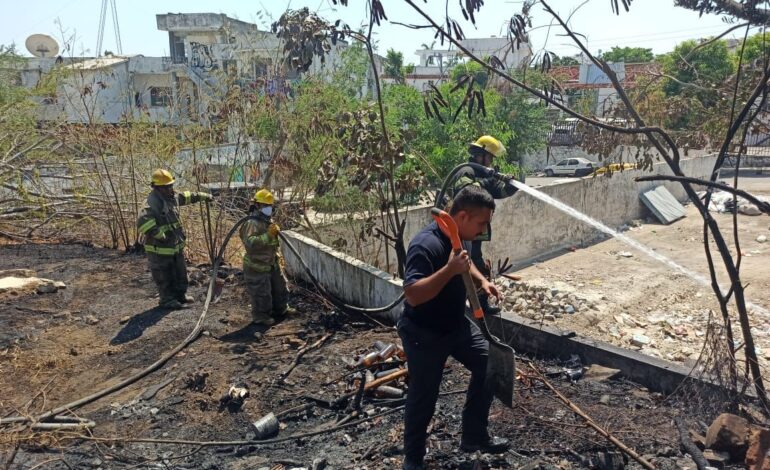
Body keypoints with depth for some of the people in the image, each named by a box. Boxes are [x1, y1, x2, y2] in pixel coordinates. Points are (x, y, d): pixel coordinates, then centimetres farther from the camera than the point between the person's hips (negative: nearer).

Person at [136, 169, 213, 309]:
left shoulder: (171, 197, 3)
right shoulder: (153, 202, -25)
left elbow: (185, 197, 24)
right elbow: (142, 222, -38)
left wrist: (202, 196, 31)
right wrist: (160, 235, -34)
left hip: (176, 246, 9)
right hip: (160, 249, -9)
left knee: (180, 272, 21)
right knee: (164, 276, 6)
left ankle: (180, 294, 38)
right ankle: (167, 300, 20)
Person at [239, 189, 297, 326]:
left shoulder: (269, 221, 7)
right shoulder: (252, 223, -23)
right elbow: (250, 242, -40)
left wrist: (276, 231, 7)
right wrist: (268, 235, -43)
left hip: (272, 263, 10)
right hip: (257, 266, -10)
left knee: (279, 287, 23)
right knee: (261, 293, 4)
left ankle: (280, 309, 42)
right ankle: (260, 316, 21)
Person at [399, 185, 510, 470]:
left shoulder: (460, 237, -3)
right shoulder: (426, 245, -31)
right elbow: (412, 295, -39)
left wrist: (481, 280, 0)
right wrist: (450, 269, -43)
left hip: (457, 325, 9)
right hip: (424, 335, -8)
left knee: (489, 366, 12)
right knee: (423, 396, 5)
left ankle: (474, 437, 29)